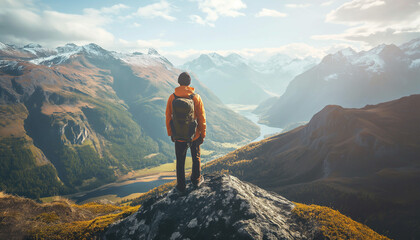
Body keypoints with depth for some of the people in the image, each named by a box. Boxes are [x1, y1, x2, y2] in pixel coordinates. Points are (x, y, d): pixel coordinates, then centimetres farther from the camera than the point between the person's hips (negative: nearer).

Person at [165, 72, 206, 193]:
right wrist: (203, 134, 5)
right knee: (196, 158, 23)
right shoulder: (196, 97, -13)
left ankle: (181, 186, 26)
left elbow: (168, 118, -3)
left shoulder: (172, 98, -10)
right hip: (194, 136, 0)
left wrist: (170, 134, 10)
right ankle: (196, 180, 39)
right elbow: (201, 117, -7)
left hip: (178, 137, 0)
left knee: (180, 161, 16)